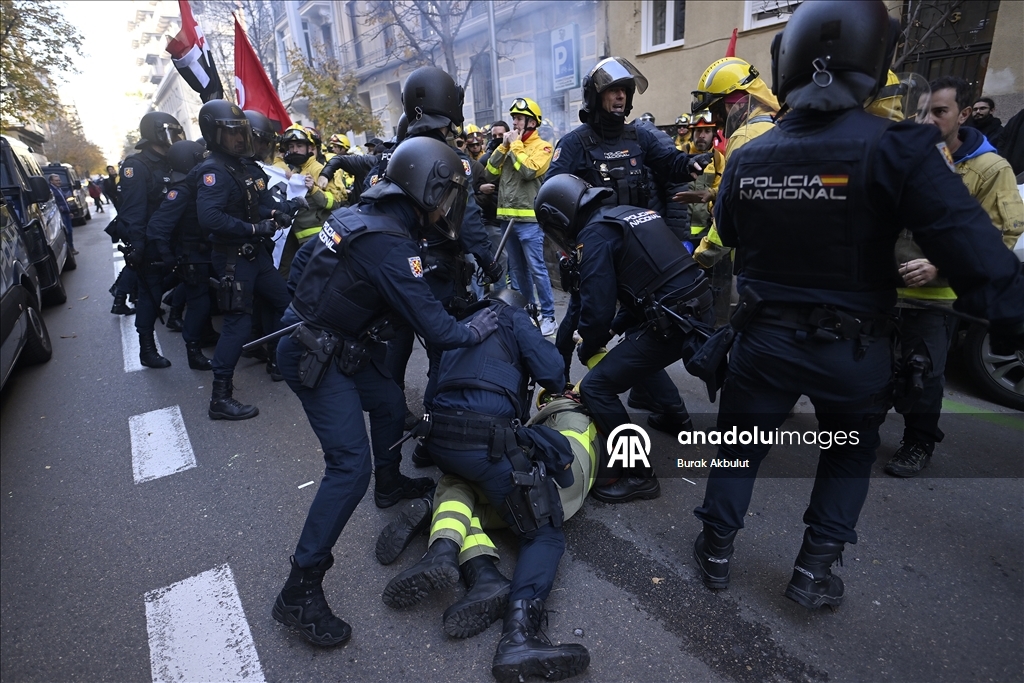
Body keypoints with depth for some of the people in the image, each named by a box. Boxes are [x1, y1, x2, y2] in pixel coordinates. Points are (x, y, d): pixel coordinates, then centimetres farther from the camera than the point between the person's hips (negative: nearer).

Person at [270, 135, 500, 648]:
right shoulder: (389, 246, -26)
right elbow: (434, 327, -26)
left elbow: (301, 263, 13)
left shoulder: (355, 214, 2)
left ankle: (391, 484, 48)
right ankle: (300, 592, -1)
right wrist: (477, 328, -8)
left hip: (338, 344, 10)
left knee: (388, 402, 22)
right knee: (350, 465, -12)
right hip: (315, 359, -10)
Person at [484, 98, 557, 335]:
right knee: (517, 269, 13)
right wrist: (503, 146, 0)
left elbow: (529, 171, -20)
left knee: (537, 269, -7)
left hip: (529, 219, -7)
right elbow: (490, 173, 8)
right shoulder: (509, 144, 16)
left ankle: (548, 316, 1)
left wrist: (516, 145, -9)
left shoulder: (542, 146, -2)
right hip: (507, 217, 7)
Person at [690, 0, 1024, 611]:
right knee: (852, 453, 23)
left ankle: (717, 548, 30)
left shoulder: (749, 157, -4)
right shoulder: (898, 148, -17)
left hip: (766, 338, 2)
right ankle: (816, 568, 25)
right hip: (854, 348, -1)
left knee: (742, 443, 19)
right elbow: (970, 249, -20)